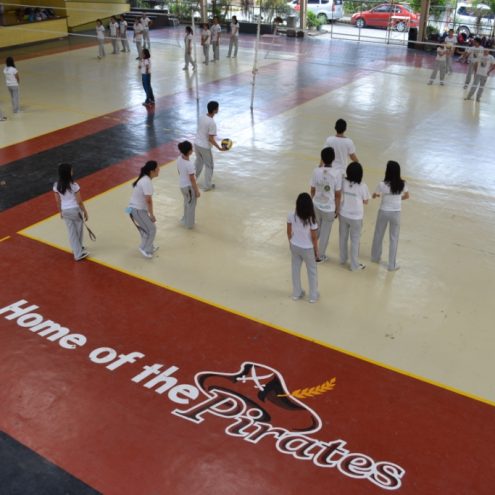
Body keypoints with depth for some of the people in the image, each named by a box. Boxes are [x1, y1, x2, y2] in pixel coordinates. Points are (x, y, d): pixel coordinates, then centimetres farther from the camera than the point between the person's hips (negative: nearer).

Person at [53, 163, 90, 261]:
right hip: (75, 210, -4)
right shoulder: (74, 185, -21)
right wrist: (85, 212, -4)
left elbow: (58, 201, 3)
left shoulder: (56, 186, -6)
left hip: (65, 211, 4)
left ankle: (78, 253, 19)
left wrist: (61, 211, 17)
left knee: (72, 232, 14)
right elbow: (79, 201, -15)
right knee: (79, 230, 19)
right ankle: (79, 250, 35)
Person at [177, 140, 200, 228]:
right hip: (189, 186, -8)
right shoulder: (189, 165, -32)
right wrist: (197, 191, -12)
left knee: (187, 203, 30)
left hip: (182, 185, 8)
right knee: (191, 205, 15)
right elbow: (192, 180, -23)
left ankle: (185, 219, 49)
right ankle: (189, 224, 31)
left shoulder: (179, 159, -9)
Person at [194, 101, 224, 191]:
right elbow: (211, 139, -24)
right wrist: (219, 148, -17)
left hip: (197, 143, 7)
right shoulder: (212, 123, -25)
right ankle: (207, 185, 19)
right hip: (205, 147, -7)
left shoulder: (201, 118, -2)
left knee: (198, 162, 27)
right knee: (209, 166, 11)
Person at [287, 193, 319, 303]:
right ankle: (313, 296, 31)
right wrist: (316, 250, 0)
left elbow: (289, 232, -4)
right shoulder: (311, 219, -26)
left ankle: (296, 293, 37)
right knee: (312, 271, 18)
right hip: (307, 249, -3)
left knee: (295, 269, 22)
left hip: (294, 246, 3)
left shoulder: (291, 216, -17)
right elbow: (314, 237, -16)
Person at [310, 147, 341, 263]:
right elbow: (337, 195, -12)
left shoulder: (316, 171, -13)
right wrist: (337, 210, 1)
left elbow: (312, 190, -2)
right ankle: (320, 256, 28)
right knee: (325, 233, 15)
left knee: (316, 229, 25)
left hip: (316, 205, 3)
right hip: (329, 208, -3)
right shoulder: (337, 174, -19)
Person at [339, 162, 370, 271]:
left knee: (343, 237, 22)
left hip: (343, 215, 3)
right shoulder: (362, 186, -19)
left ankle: (343, 259, 39)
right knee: (355, 241, 11)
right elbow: (365, 202, -7)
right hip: (356, 217, -3)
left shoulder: (343, 182, -11)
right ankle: (354, 265, 22)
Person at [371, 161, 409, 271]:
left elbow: (374, 196, -1)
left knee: (378, 235, 21)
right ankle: (392, 265, 16)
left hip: (384, 212, -1)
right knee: (394, 238, 11)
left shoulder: (382, 185, -19)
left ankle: (375, 257, 39)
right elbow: (407, 196, 7)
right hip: (396, 213, 1)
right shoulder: (402, 184, -11)